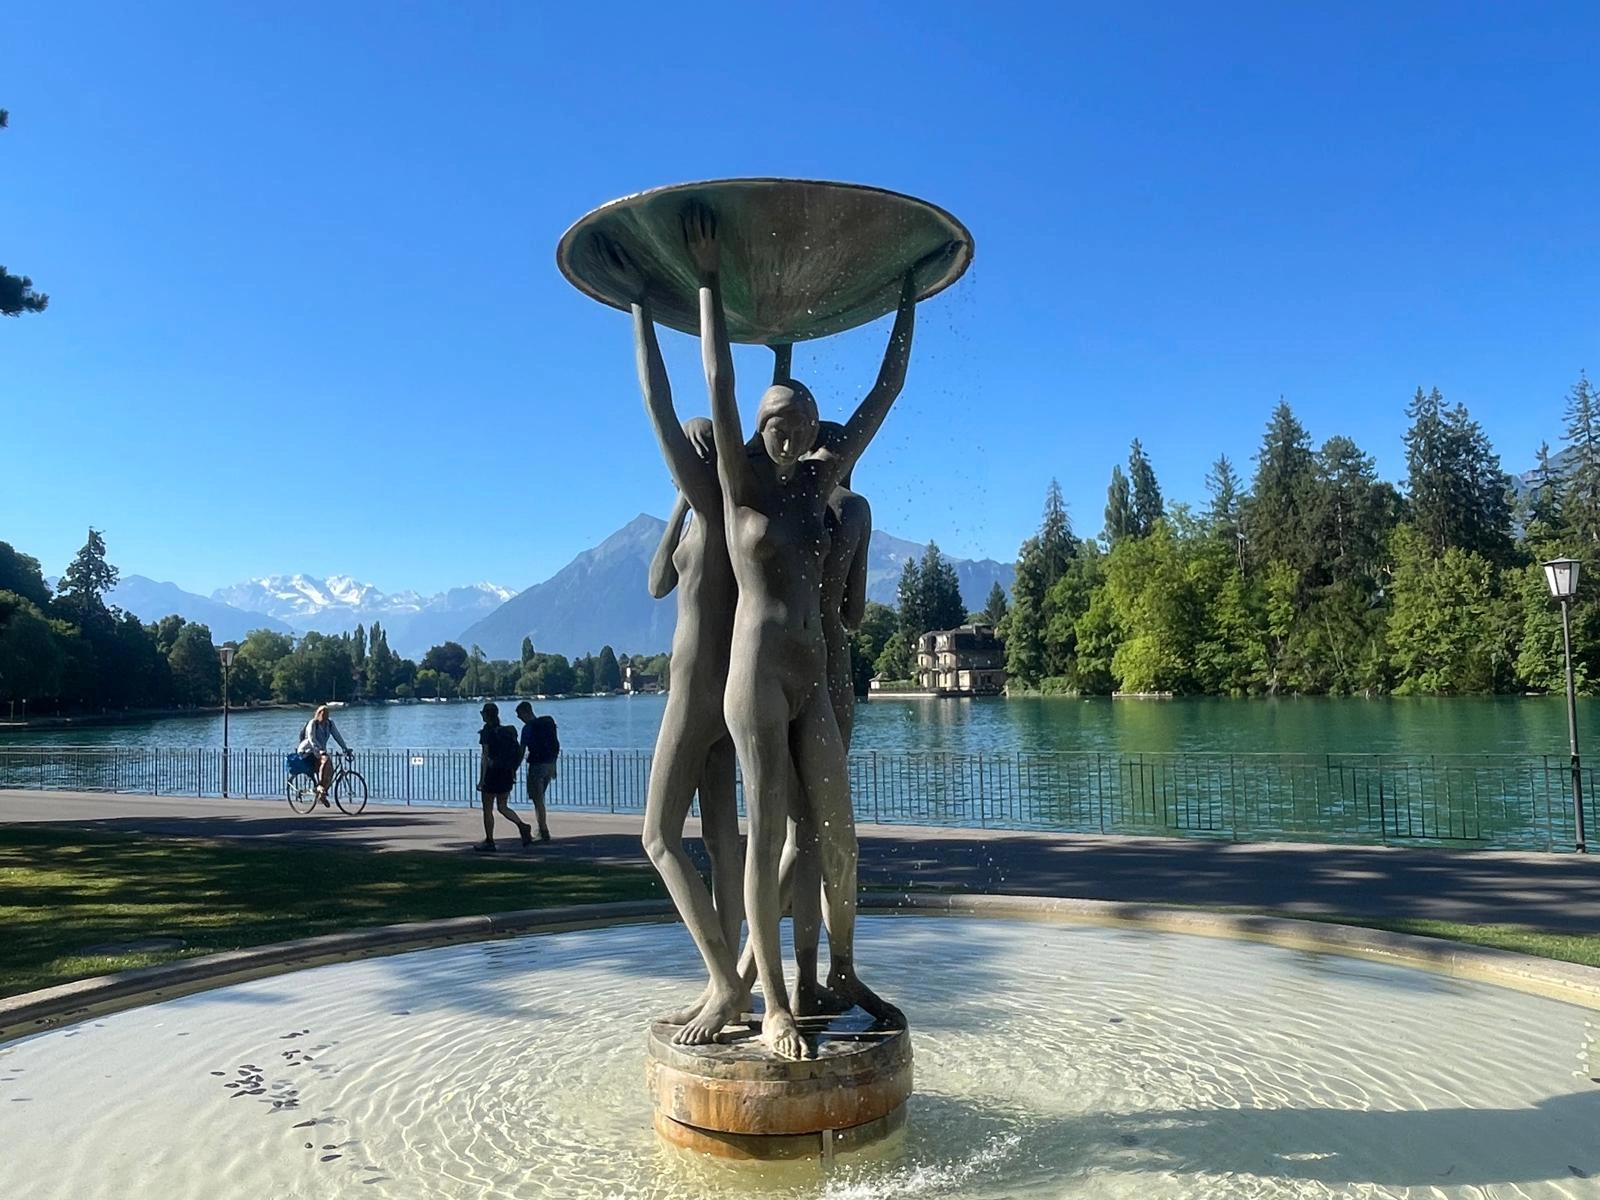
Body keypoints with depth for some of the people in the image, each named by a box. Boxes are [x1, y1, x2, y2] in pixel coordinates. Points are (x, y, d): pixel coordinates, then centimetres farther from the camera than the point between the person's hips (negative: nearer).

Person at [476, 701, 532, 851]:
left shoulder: (487, 731, -11)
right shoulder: (507, 731, 9)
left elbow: (485, 756, -14)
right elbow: (518, 752, 11)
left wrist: (481, 780, -12)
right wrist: (513, 772, 20)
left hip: (493, 773, -7)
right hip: (507, 773, 7)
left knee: (487, 809, 6)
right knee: (502, 807, 14)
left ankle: (489, 841, 10)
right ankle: (523, 826, -7)